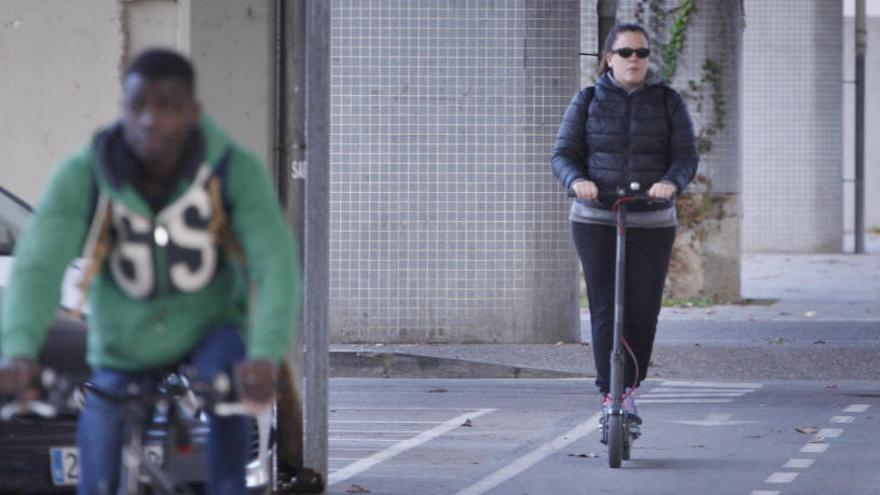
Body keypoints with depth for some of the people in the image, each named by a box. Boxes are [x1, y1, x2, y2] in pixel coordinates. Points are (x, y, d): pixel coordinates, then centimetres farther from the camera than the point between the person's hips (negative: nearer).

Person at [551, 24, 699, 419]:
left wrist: (671, 182, -24)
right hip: (596, 221, -1)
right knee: (605, 309, -8)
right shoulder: (587, 102, 6)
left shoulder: (668, 102, 6)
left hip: (652, 223, 1)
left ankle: (630, 387, 16)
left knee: (643, 310, -2)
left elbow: (686, 157, -2)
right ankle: (609, 393, -6)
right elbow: (563, 154, 2)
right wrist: (577, 181, -21)